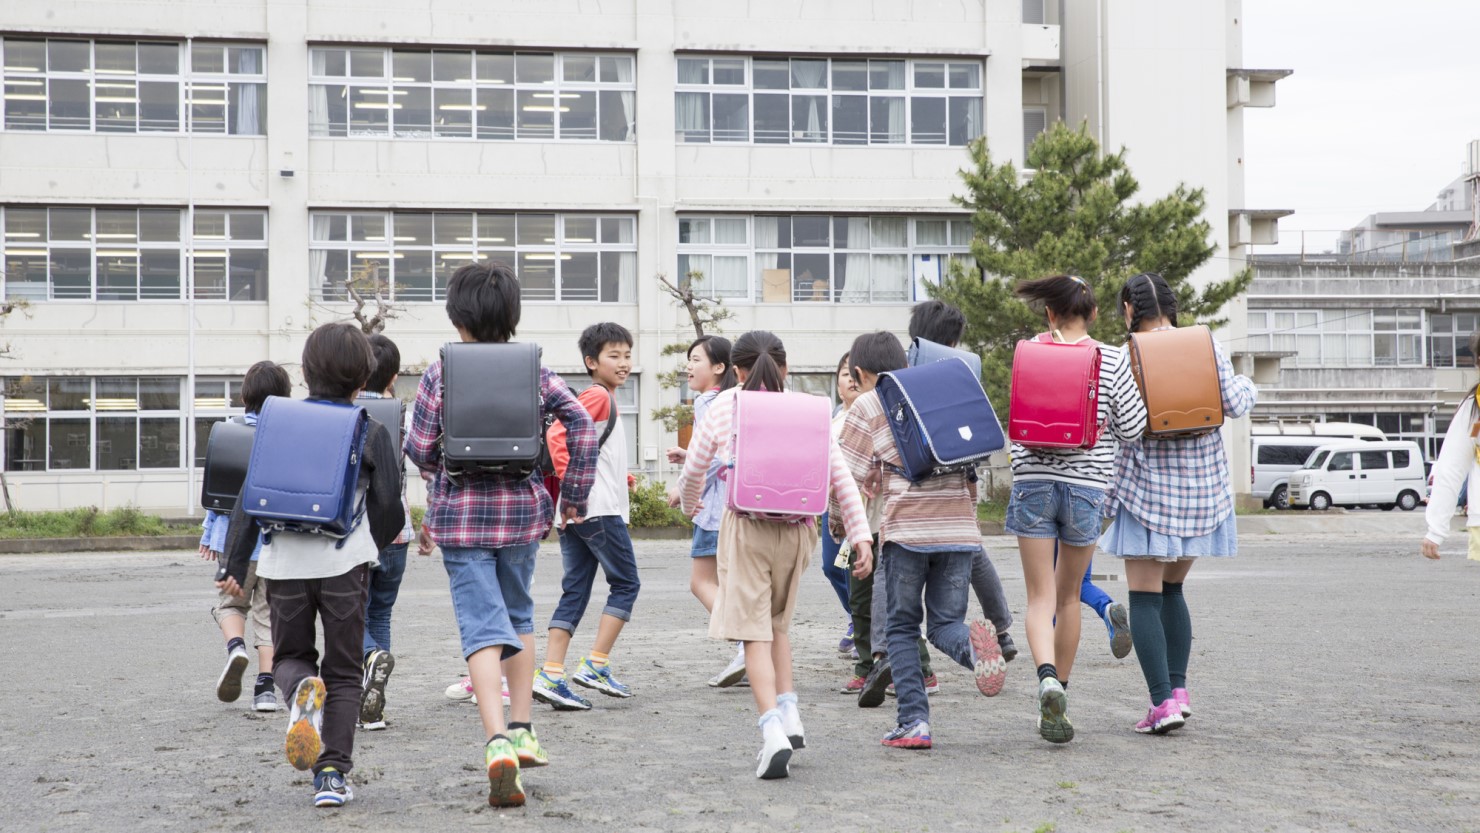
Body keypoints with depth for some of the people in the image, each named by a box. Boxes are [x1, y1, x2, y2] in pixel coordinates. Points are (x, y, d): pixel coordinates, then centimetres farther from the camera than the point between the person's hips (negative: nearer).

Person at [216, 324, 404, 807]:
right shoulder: (370, 431, 4)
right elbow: (389, 506, 2)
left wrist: (235, 565, 7)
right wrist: (372, 548, 23)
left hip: (284, 560, 1)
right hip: (344, 560, -1)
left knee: (290, 655, 20)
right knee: (343, 672, 10)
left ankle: (303, 688, -16)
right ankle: (333, 773, 1)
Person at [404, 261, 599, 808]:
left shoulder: (440, 373, -5)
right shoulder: (534, 371, 2)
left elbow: (420, 449, -5)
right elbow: (581, 423, -3)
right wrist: (574, 492, 6)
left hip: (461, 514, -3)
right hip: (522, 506, 3)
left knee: (481, 626, -5)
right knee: (518, 614, 22)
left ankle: (497, 742, -21)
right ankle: (522, 730, 25)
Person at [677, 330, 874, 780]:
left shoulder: (723, 407, 1)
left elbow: (694, 469, 11)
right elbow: (841, 477, 0)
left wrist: (690, 505, 32)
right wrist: (860, 535, 2)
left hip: (746, 527, -3)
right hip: (796, 529, 3)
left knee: (754, 632, -2)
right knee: (778, 622, 23)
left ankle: (772, 730, -16)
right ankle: (789, 713, 15)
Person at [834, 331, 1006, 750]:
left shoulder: (868, 406, 4)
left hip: (906, 530, -4)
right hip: (959, 530, 4)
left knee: (902, 627, 9)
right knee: (945, 622, 9)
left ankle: (914, 720, -3)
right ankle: (972, 644, -26)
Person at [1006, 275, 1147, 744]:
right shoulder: (1111, 362, -3)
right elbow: (1132, 427, -2)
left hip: (1033, 481, 0)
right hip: (1087, 483, 1)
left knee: (1040, 598, 1)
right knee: (1068, 596, 16)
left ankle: (1048, 678, -24)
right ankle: (1058, 692, 23)